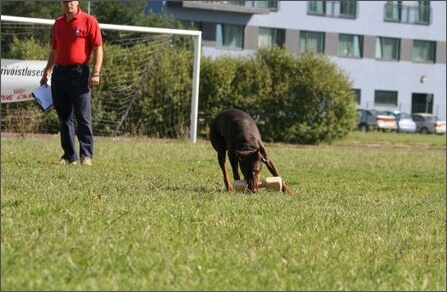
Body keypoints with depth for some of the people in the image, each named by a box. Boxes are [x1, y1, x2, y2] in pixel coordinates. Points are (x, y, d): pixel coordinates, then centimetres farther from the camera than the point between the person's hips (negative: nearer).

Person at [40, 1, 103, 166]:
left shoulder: (89, 21, -3)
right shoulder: (58, 23, 15)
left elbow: (98, 49, -6)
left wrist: (95, 73, -14)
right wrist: (47, 72, 19)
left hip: (79, 73, -6)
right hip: (59, 72, 6)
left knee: (83, 117, -6)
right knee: (64, 117, 7)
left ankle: (86, 155, -2)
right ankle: (69, 155, 12)